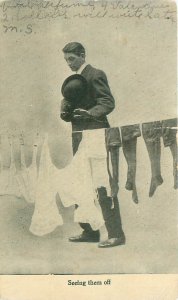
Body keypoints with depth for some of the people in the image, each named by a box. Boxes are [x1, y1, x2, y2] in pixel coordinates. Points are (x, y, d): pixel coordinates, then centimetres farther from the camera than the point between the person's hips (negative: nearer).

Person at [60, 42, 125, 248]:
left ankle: (116, 234, 1)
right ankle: (90, 231, 22)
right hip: (78, 138, 9)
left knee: (103, 186, -7)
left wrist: (89, 113, -30)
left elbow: (108, 102, -14)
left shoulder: (95, 75, -6)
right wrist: (66, 113, -1)